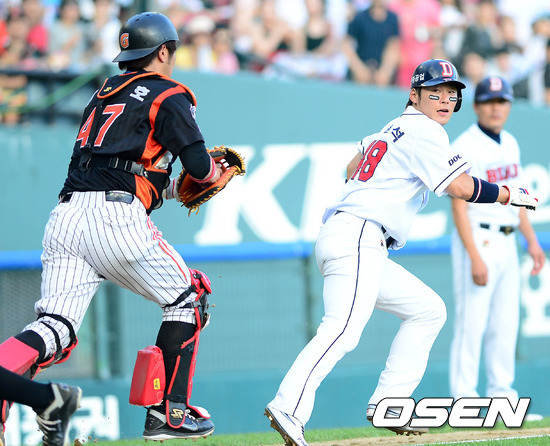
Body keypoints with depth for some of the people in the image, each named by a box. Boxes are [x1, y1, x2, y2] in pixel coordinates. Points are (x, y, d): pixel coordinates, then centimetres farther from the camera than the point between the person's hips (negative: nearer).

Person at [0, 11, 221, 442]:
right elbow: (200, 166, -3)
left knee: (56, 327, -4)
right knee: (187, 299, 14)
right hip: (116, 218, -6)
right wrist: (215, 173, 20)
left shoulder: (104, 94, 28)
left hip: (65, 213, 6)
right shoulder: (167, 95, 6)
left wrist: (174, 188, 36)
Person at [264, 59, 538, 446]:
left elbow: (352, 168, 37)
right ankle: (288, 409, -43)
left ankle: (386, 405, 8)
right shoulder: (424, 131, -4)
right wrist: (509, 194, 1)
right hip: (357, 238, -10)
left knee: (428, 310, 16)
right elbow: (460, 187, -11)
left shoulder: (394, 129, 25)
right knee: (344, 328, -27)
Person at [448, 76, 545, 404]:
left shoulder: (510, 144, 13)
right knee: (472, 322, -9)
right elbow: (459, 206, -16)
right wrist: (475, 258, -22)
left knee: (506, 324, 10)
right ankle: (464, 399, -6)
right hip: (479, 240, -8)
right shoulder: (466, 147, -12)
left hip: (507, 242, 8)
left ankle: (502, 396, 16)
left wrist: (532, 241, 15)